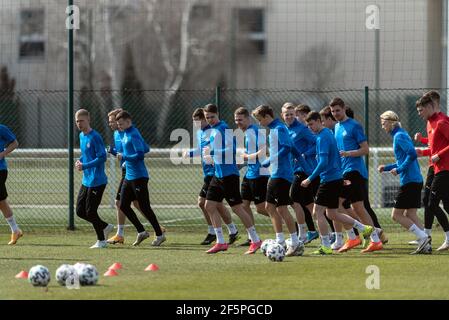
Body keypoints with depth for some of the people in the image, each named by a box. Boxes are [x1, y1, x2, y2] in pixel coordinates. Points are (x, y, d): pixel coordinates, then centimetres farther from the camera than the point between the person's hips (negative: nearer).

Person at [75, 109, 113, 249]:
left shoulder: (95, 137, -16)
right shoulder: (81, 136, 11)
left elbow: (102, 157, -20)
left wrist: (85, 166, -23)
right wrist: (80, 161, 2)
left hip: (97, 181, -9)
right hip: (86, 181, 9)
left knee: (90, 212, -4)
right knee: (80, 211, 9)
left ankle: (101, 241, 11)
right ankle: (105, 227, 26)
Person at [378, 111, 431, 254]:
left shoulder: (399, 136, -10)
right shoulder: (401, 134, 20)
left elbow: (412, 154, -23)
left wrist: (399, 169, -17)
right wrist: (387, 168, 22)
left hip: (409, 181, -10)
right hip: (416, 181, 10)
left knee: (396, 215, -5)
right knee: (410, 215, 9)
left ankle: (423, 237, -12)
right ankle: (425, 244, 0)